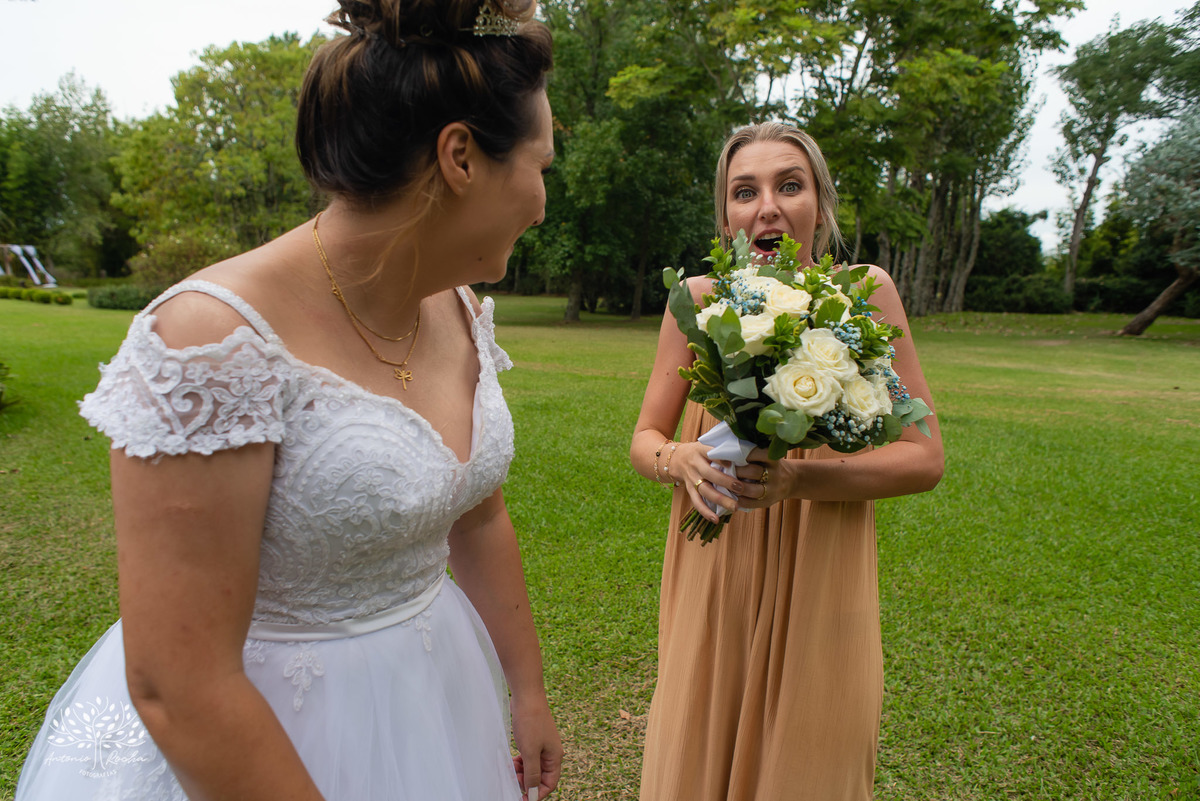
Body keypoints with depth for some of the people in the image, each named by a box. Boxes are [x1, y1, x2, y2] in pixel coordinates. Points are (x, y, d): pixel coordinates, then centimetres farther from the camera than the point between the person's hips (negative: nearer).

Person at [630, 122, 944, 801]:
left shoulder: (865, 293, -9)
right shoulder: (699, 298, -6)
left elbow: (924, 457, -8)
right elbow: (645, 440, 1)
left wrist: (798, 477, -23)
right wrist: (683, 460, -22)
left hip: (819, 584, -1)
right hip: (713, 583, 1)